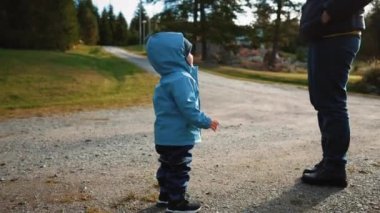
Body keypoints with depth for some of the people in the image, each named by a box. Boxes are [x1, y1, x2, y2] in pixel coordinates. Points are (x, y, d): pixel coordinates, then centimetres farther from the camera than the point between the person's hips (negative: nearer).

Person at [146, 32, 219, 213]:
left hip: (166, 135, 11)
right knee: (179, 170, 3)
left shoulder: (170, 77, 13)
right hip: (177, 136, -11)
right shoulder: (181, 79, -23)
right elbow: (188, 108, -27)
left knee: (168, 167, 22)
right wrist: (206, 122, -19)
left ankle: (165, 196, 36)